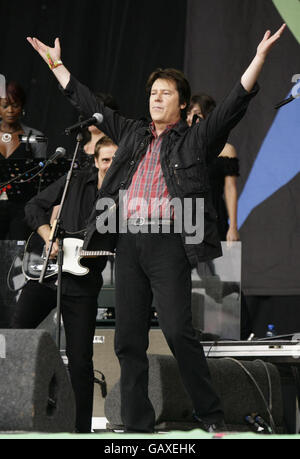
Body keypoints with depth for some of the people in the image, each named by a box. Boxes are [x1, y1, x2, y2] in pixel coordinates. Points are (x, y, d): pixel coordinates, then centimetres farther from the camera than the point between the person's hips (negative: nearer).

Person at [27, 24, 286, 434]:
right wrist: (56, 63, 30)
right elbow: (88, 104, 28)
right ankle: (136, 424, 10)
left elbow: (234, 104, -2)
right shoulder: (132, 134, 21)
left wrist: (260, 58, -12)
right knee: (129, 336, 4)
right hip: (129, 241, 5)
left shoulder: (195, 140, 8)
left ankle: (211, 415, -1)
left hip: (168, 242, -5)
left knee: (178, 331, -12)